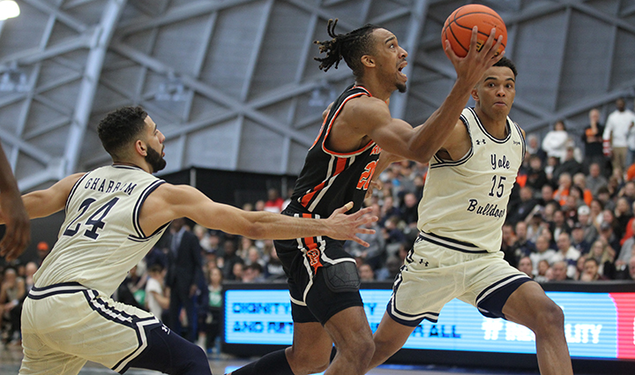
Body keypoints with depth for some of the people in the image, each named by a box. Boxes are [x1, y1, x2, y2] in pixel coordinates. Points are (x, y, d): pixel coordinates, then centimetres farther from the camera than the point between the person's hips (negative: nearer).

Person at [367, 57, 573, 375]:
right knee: (384, 345, 9)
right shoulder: (457, 129, -15)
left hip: (486, 261, 5)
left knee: (549, 317, -20)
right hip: (436, 255, -5)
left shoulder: (519, 138, 8)